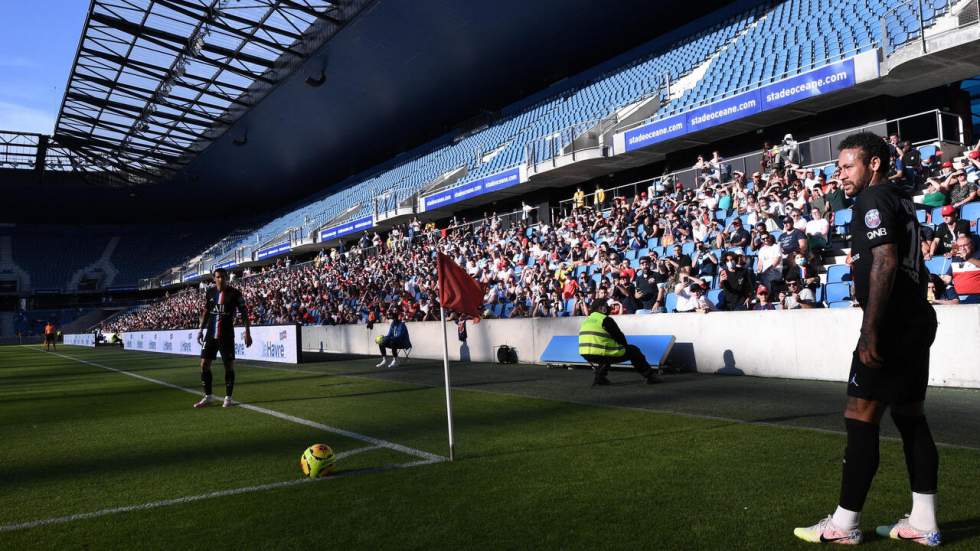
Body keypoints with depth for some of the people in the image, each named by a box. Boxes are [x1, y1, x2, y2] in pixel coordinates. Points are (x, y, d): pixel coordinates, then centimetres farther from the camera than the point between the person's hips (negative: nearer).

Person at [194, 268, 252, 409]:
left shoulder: (235, 293, -6)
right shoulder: (209, 293, 6)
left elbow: (244, 313, -4)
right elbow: (206, 312, 18)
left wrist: (247, 332, -9)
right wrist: (201, 329, 13)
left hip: (227, 335, -4)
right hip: (210, 335, 4)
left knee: (229, 365, 0)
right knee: (204, 364, 3)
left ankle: (228, 398, 10)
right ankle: (208, 397, 16)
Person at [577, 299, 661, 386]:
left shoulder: (587, 320, 16)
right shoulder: (606, 320, -6)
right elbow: (619, 337, 0)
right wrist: (625, 346, 21)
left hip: (586, 355, 6)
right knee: (633, 350, 11)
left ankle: (599, 376, 22)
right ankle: (650, 375, 17)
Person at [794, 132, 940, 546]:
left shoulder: (874, 199, -11)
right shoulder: (901, 199, 18)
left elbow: (884, 263, -21)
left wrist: (870, 333, -24)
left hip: (893, 324, -10)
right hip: (917, 319, 10)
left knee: (860, 418, -6)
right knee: (910, 416, 13)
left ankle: (844, 524, 0)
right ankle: (924, 523, 18)